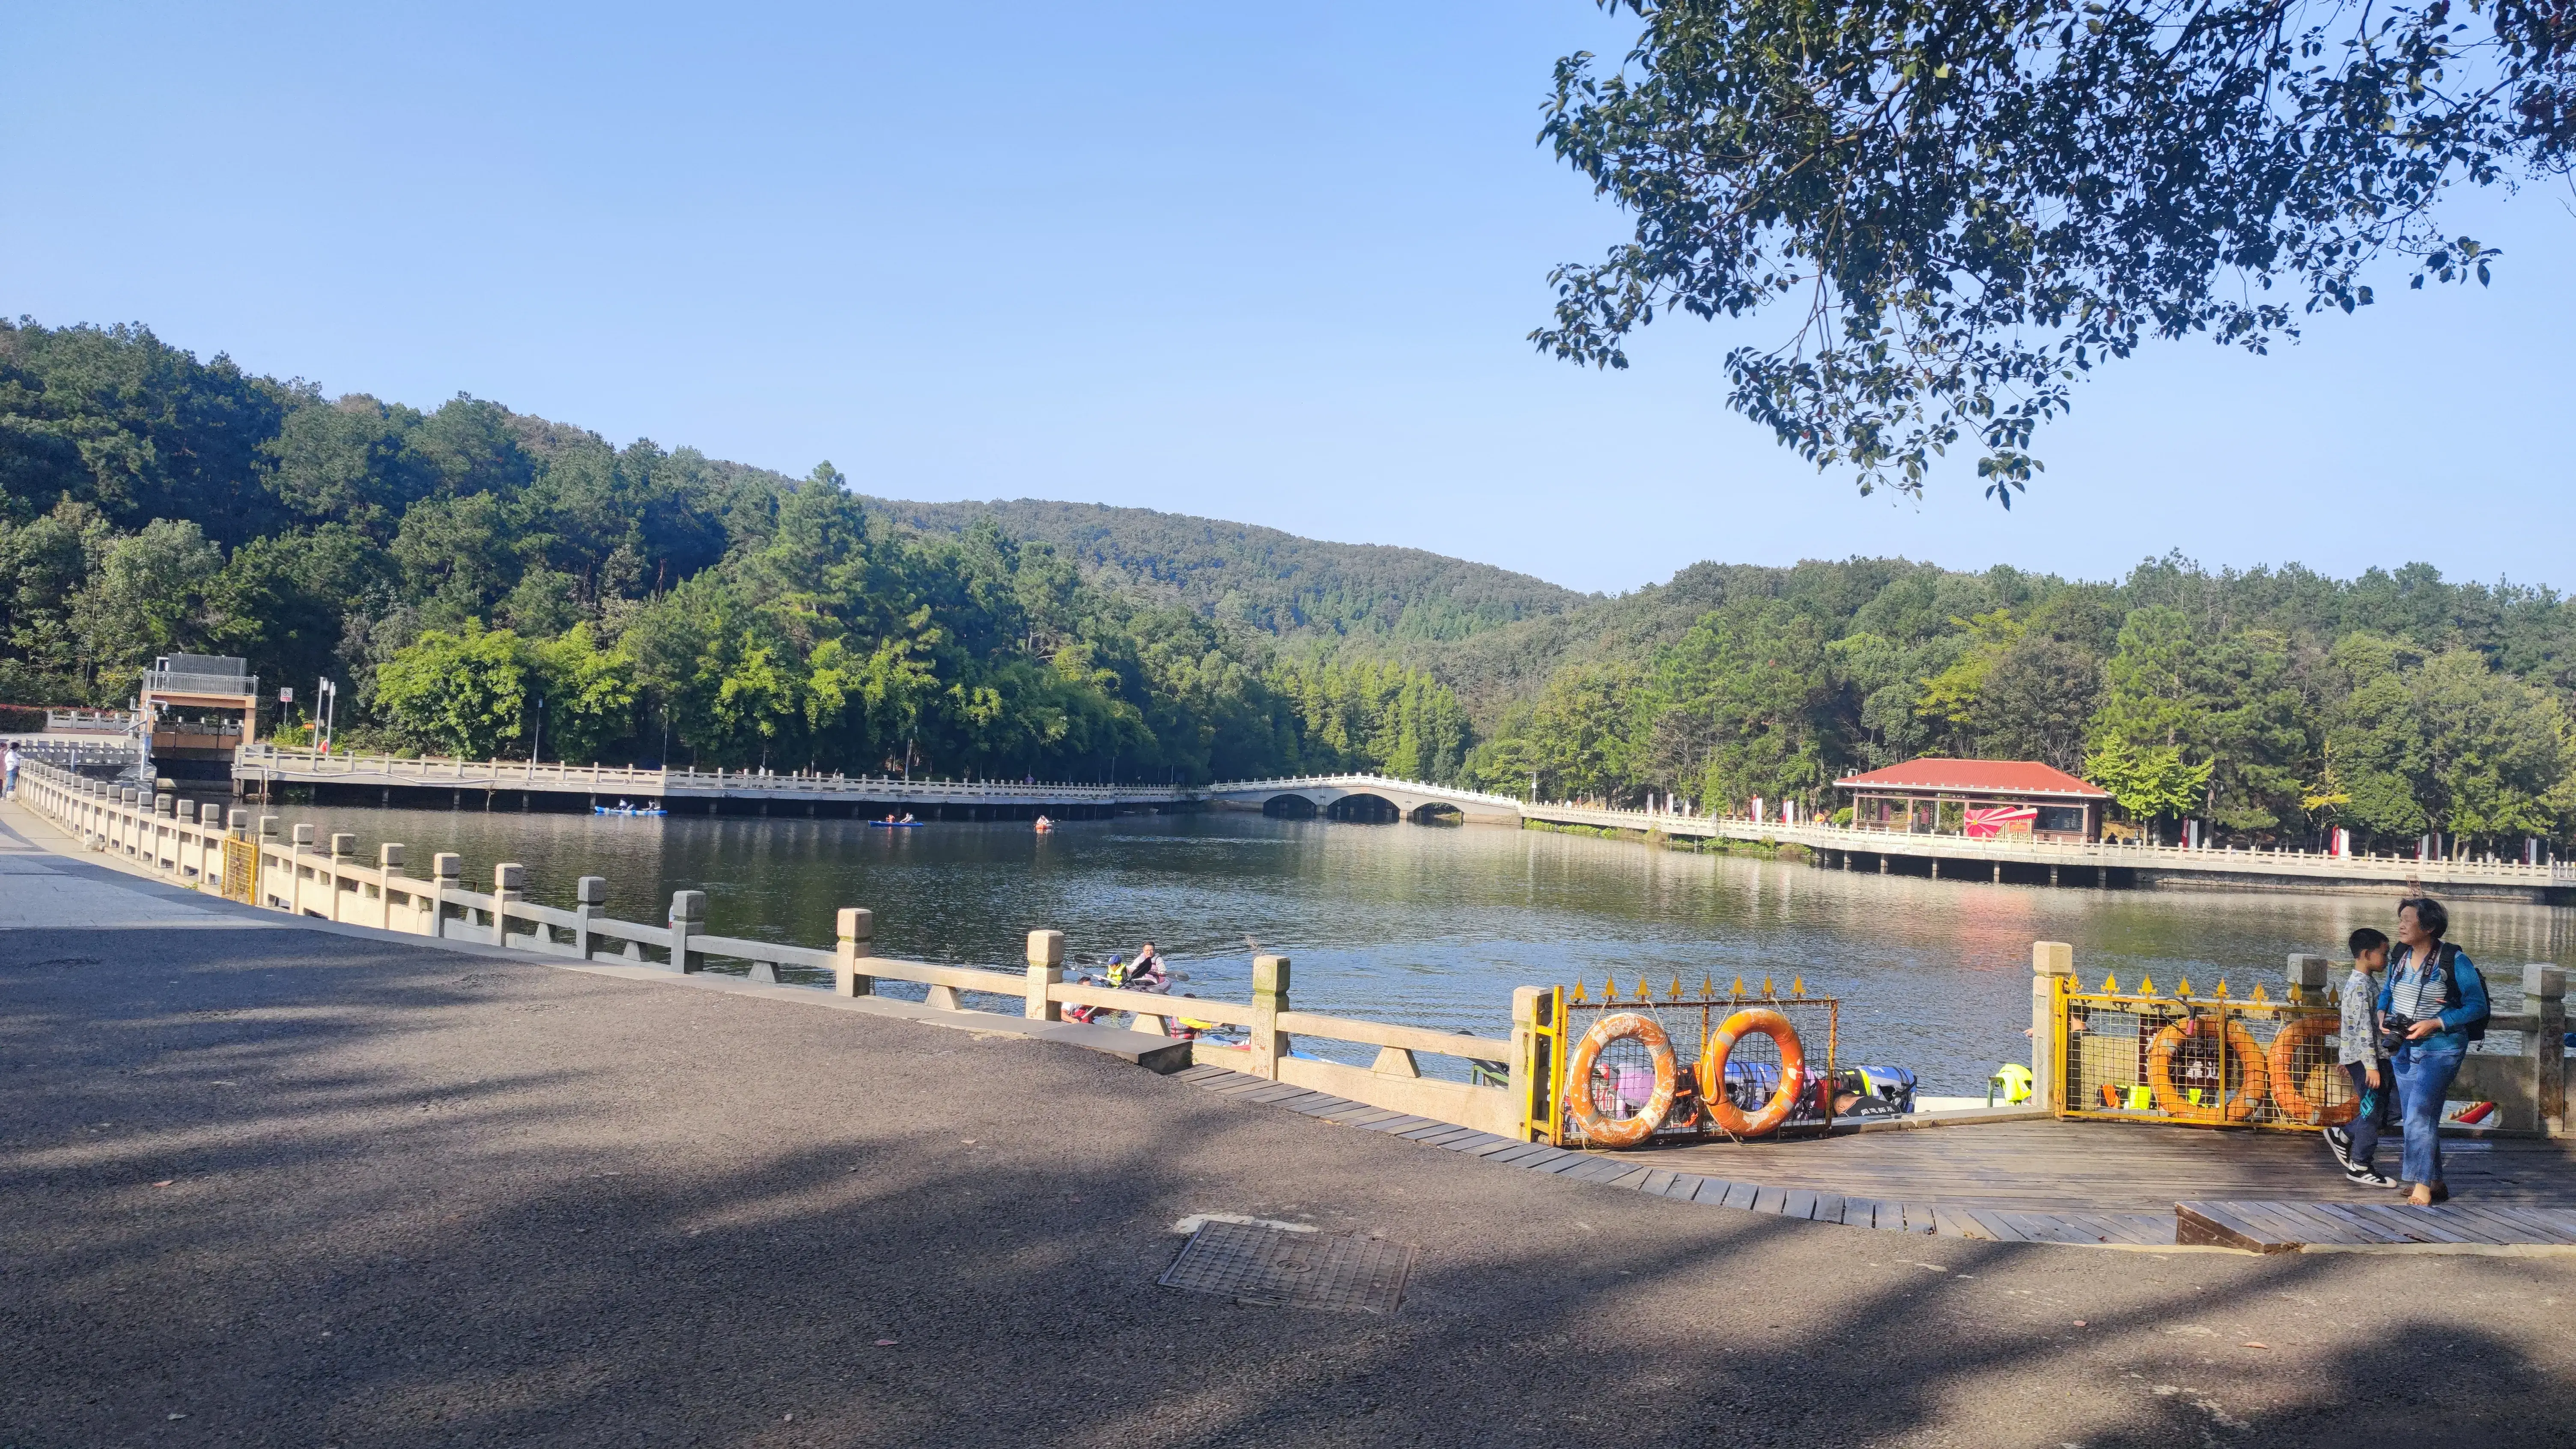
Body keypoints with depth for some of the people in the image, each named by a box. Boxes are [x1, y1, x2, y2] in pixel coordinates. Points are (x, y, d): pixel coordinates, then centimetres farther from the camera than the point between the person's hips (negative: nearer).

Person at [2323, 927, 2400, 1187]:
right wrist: (2371, 1066, -22)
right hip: (2366, 1058, -10)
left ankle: (2343, 1137, 19)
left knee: (2391, 1110, 9)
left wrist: (2350, 1059, 27)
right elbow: (2364, 1029, -21)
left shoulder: (2365, 982, 15)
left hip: (2377, 1057, 10)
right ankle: (2360, 1168, 8)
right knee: (2372, 1112, -2)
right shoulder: (2361, 986, -17)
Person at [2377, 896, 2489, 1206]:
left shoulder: (2454, 961, -15)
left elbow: (2478, 1006, -14)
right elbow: (2387, 991, 19)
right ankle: (2435, 1183, 26)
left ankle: (2422, 1186, -10)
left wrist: (2435, 1024, -22)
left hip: (2440, 1049, -7)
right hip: (2404, 1049, 7)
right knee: (2419, 1119, 14)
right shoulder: (2399, 956, 3)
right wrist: (2383, 1015, -2)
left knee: (2419, 1113, -16)